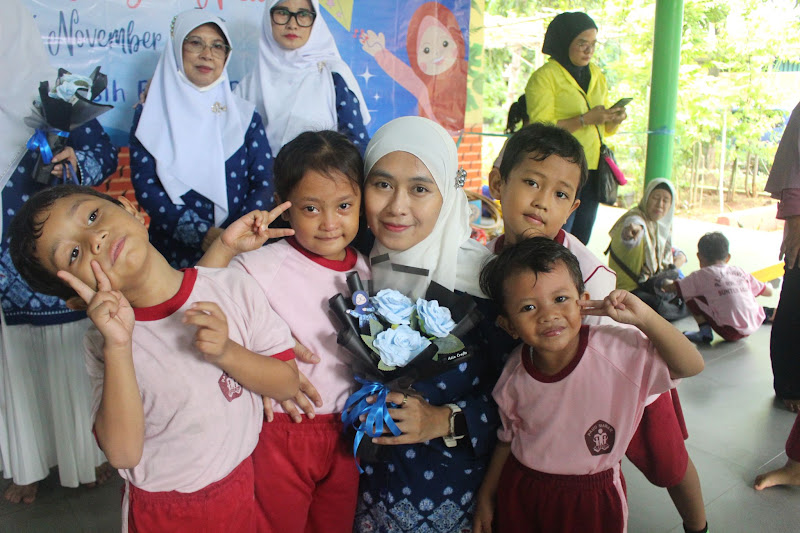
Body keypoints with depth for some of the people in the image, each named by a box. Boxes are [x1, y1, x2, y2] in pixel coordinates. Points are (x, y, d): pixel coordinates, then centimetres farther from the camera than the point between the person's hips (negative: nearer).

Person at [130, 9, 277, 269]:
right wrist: (201, 233, -14)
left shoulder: (245, 115, 12)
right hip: (175, 252, -1)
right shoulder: (150, 115, 8)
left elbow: (264, 182, 4)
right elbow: (144, 184, -1)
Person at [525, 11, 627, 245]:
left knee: (580, 243, 10)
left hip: (592, 171, 7)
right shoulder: (544, 77, -6)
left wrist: (614, 120, -1)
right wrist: (585, 119, -20)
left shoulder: (596, 75, 16)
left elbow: (603, 129, 21)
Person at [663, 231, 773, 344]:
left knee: (690, 295, 4)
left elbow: (669, 288, 1)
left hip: (731, 331, -7)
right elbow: (768, 292, 23)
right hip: (754, 325, 7)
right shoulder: (740, 271, 13)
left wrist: (667, 283, 26)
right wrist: (769, 286, 48)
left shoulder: (702, 275, 0)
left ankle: (705, 332, -5)